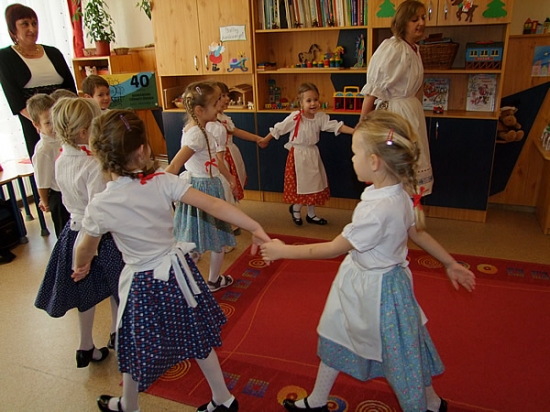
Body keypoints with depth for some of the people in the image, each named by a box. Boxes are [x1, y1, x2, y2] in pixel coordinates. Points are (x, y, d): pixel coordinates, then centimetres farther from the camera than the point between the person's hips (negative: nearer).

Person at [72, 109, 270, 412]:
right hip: (176, 271, 2)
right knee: (197, 340, 21)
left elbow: (86, 250, 1)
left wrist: (81, 267, 23)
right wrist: (254, 227, -18)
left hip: (143, 284, -2)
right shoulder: (163, 182, -17)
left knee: (136, 350, 23)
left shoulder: (99, 207, -17)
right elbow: (213, 205, -22)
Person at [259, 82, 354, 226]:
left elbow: (337, 126, -14)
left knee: (313, 183, 13)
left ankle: (311, 214, 29)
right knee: (299, 184, 4)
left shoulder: (321, 117, -7)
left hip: (313, 153, 5)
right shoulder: (295, 118, -17)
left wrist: (355, 131, -26)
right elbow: (278, 129, -8)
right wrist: (265, 140, 2)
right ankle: (296, 209, 32)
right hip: (298, 154, -5)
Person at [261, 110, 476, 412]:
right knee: (335, 339, 22)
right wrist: (450, 263, 17)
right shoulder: (400, 193, -7)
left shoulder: (377, 211, -35)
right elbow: (417, 232, 3)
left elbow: (334, 248, -25)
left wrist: (284, 251, -15)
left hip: (377, 290, -9)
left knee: (400, 352, 16)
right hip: (359, 282, 9)